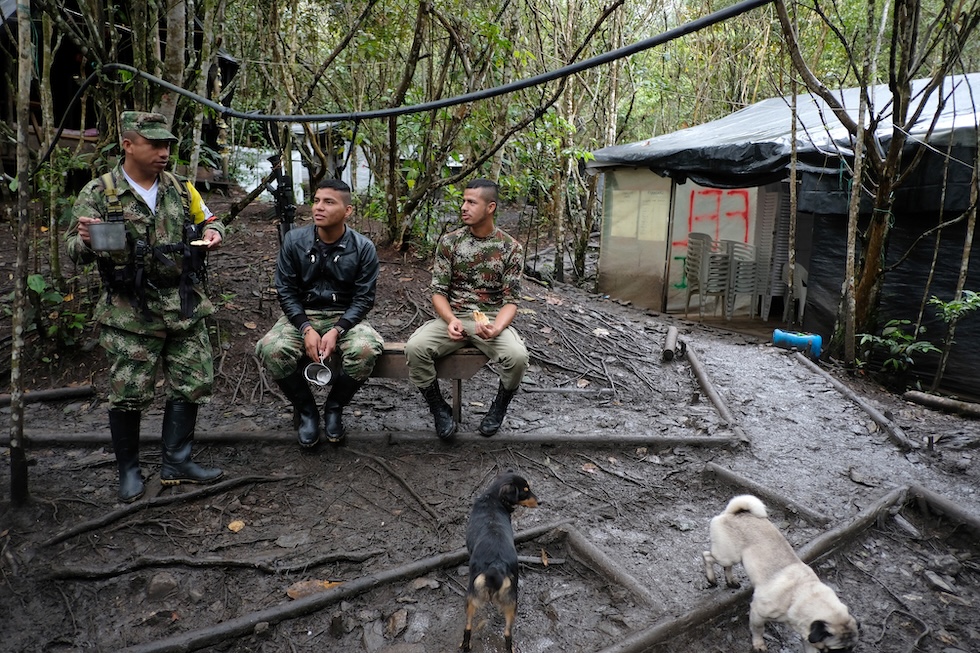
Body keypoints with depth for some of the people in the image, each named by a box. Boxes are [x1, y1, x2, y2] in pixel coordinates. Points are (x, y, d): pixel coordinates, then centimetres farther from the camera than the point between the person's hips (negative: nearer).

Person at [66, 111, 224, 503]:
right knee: (129, 394, 0)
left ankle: (176, 463, 21)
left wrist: (212, 232, -5)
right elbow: (74, 249, -1)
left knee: (192, 385, 6)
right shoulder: (98, 193, -2)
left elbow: (208, 221, 19)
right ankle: (128, 471, 20)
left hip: (185, 308, 4)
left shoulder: (180, 189, 9)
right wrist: (87, 241, -26)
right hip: (131, 313, -4)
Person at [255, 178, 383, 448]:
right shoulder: (294, 240, -4)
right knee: (271, 350, -30)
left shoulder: (363, 247, -7)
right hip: (301, 316, 1)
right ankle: (305, 409, -1)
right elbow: (285, 290, -2)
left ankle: (334, 407, -3)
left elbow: (364, 298, -6)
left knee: (366, 349, -33)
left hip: (345, 317, -1)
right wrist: (306, 329, -18)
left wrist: (336, 331, -21)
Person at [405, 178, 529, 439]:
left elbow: (511, 300, -2)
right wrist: (451, 320, -20)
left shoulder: (511, 248, 0)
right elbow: (438, 291, 1)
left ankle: (499, 407, 2)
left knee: (517, 356, -32)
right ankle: (440, 409, -3)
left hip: (492, 319, -1)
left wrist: (497, 327, -24)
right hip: (452, 317, 1)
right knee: (415, 347, -28)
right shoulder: (449, 241, 2)